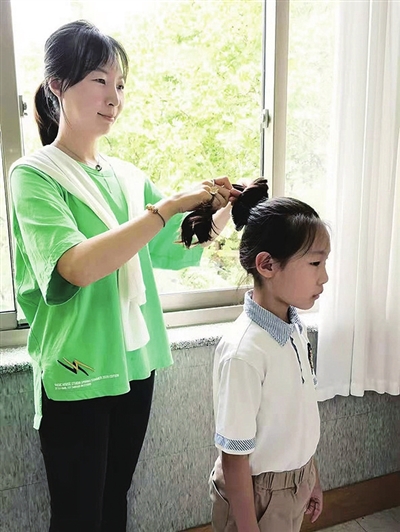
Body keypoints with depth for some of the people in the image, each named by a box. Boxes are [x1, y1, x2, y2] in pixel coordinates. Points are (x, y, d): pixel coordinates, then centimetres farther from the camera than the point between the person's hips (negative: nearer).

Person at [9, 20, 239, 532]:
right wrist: (169, 206, -28)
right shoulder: (33, 175, -11)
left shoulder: (127, 176, 5)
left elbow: (179, 249, 7)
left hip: (135, 363, 5)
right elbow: (78, 266, -27)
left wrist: (220, 212, -11)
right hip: (76, 374, -5)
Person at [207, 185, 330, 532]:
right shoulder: (244, 352, -30)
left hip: (297, 483, 7)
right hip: (256, 492, -6)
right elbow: (235, 458, -22)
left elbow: (300, 416, 4)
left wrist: (311, 476, 13)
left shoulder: (296, 327, -8)